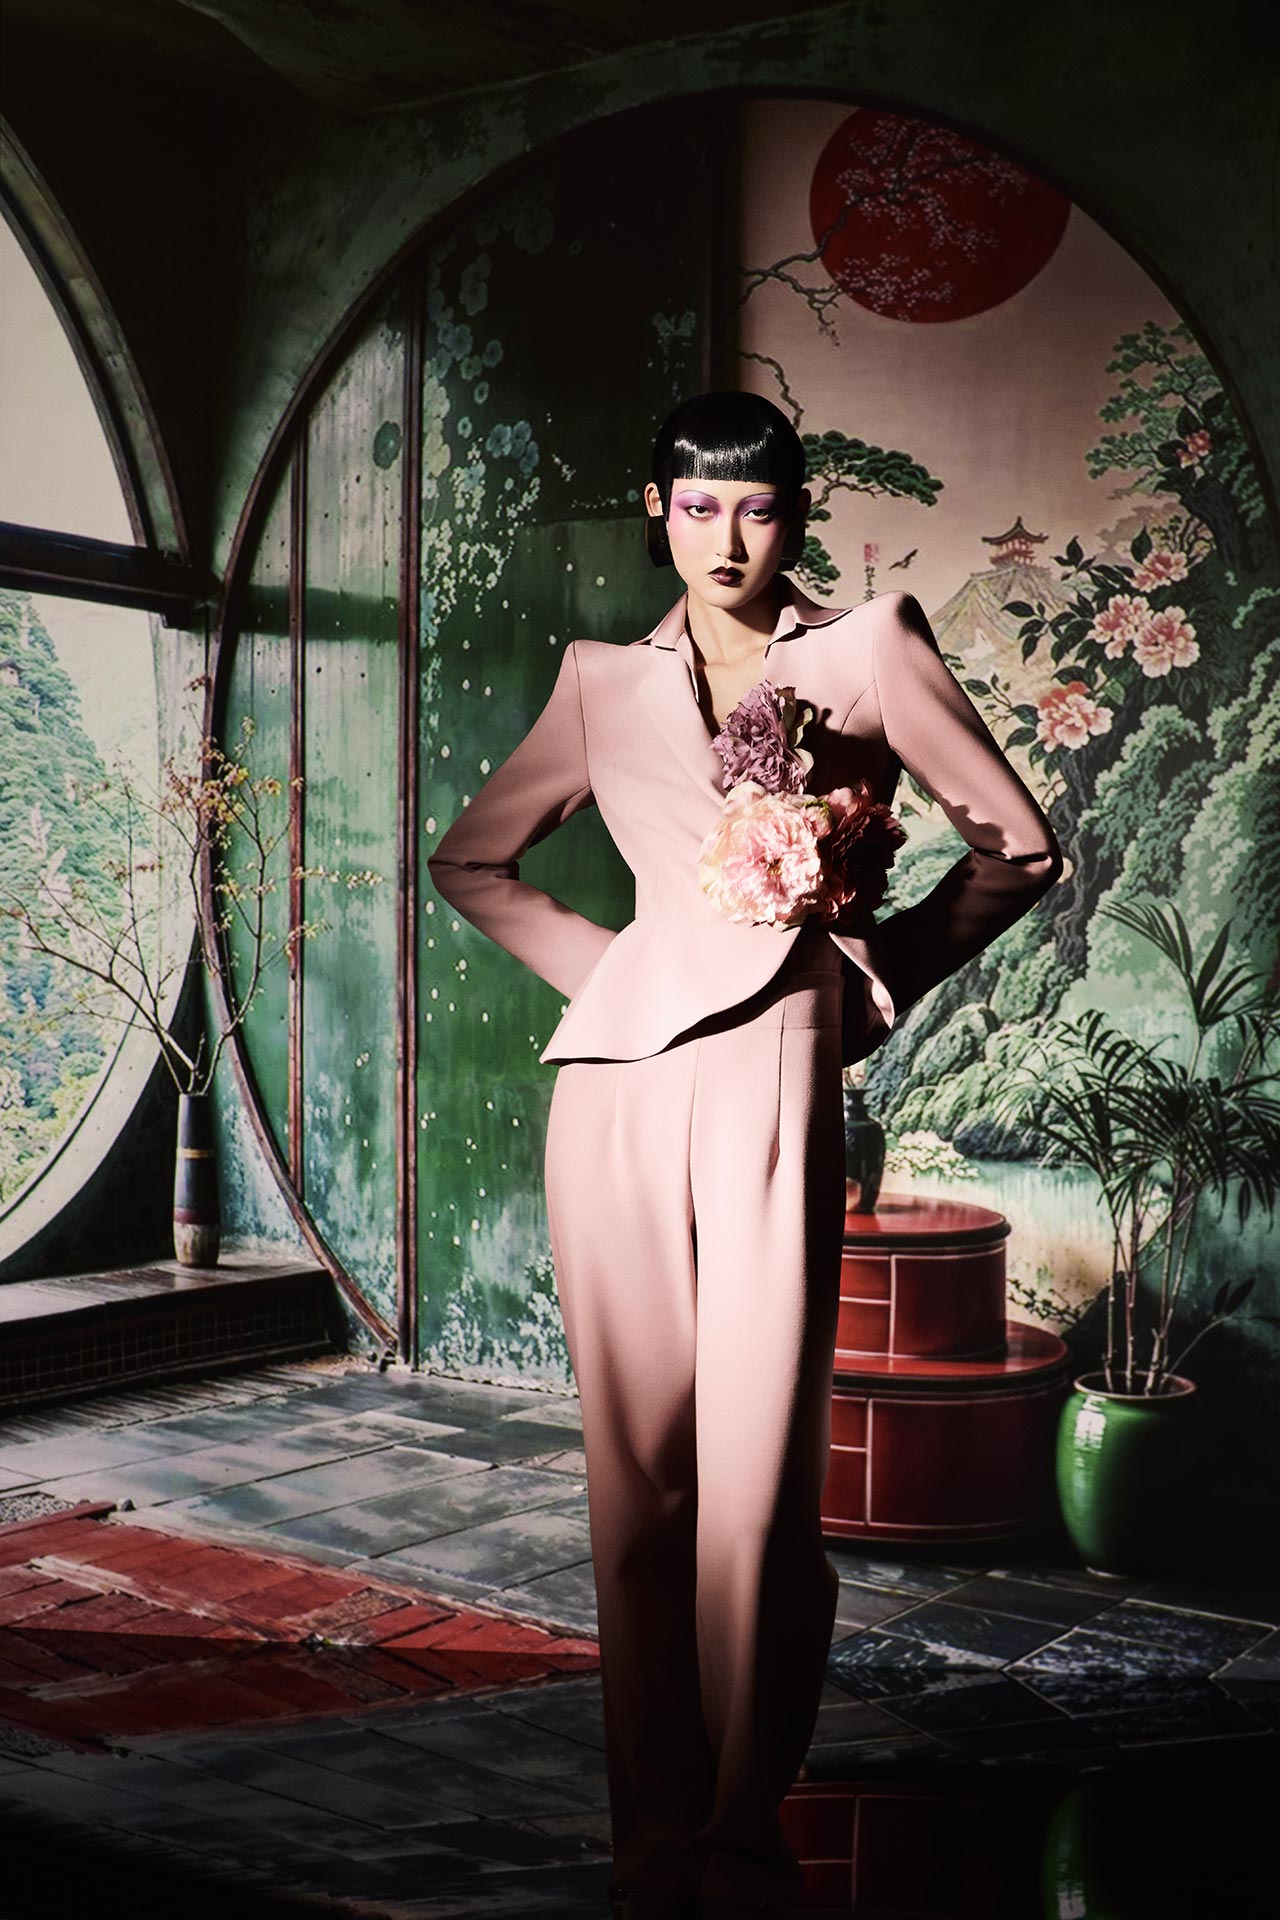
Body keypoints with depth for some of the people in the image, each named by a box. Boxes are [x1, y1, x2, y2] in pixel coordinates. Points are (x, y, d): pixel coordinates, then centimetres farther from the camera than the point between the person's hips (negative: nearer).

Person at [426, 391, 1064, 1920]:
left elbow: (1020, 847, 12)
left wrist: (882, 968, 7)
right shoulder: (605, 682, 16)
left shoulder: (870, 648, 9)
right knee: (638, 1471, 4)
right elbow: (470, 860, 24)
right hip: (622, 1081, 2)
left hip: (778, 1073, -2)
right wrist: (594, 967, 11)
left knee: (759, 1485, -6)